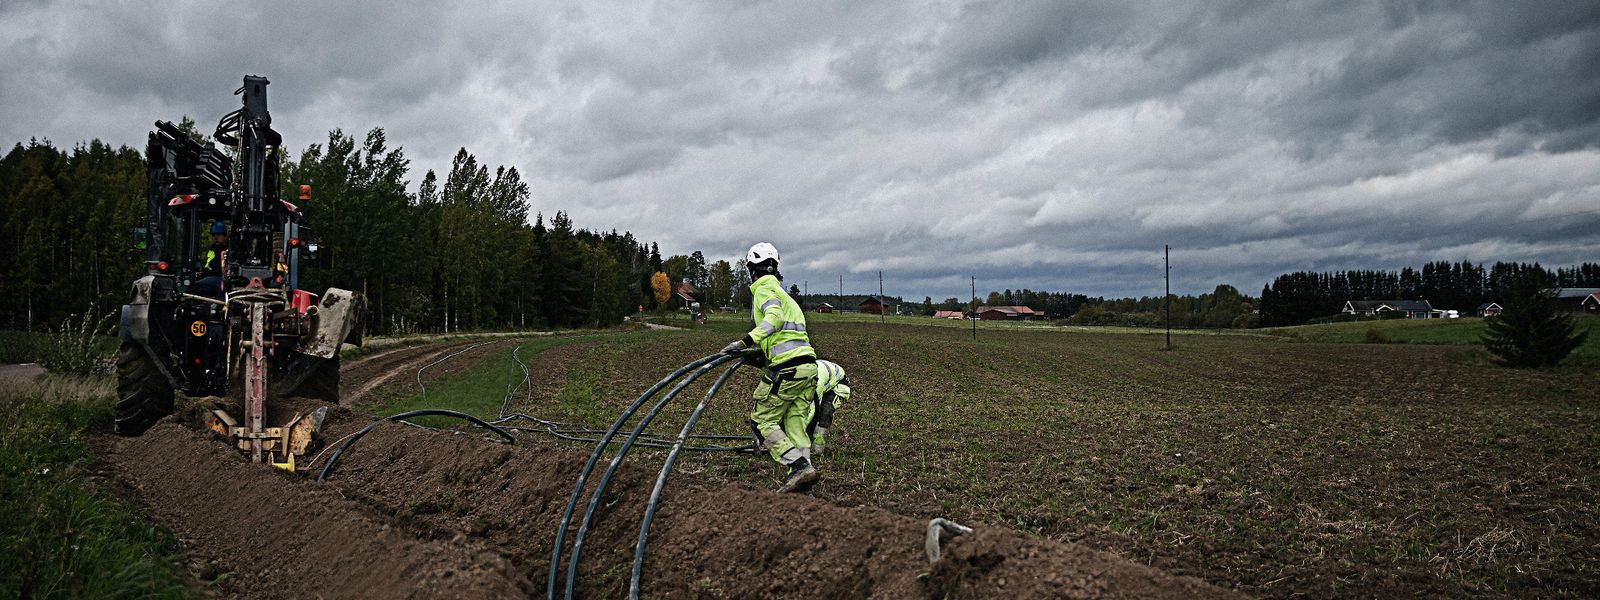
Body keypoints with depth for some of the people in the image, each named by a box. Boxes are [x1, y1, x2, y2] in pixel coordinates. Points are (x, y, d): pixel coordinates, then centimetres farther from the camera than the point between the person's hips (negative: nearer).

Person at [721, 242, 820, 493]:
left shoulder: (763, 289, -1)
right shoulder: (781, 292, 28)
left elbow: (774, 317, -21)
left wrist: (746, 341, -28)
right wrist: (759, 352, 24)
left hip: (786, 368, -9)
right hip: (809, 365, 9)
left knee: (762, 421, -1)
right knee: (795, 423, 8)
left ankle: (799, 466, -15)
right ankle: (804, 467, -3)